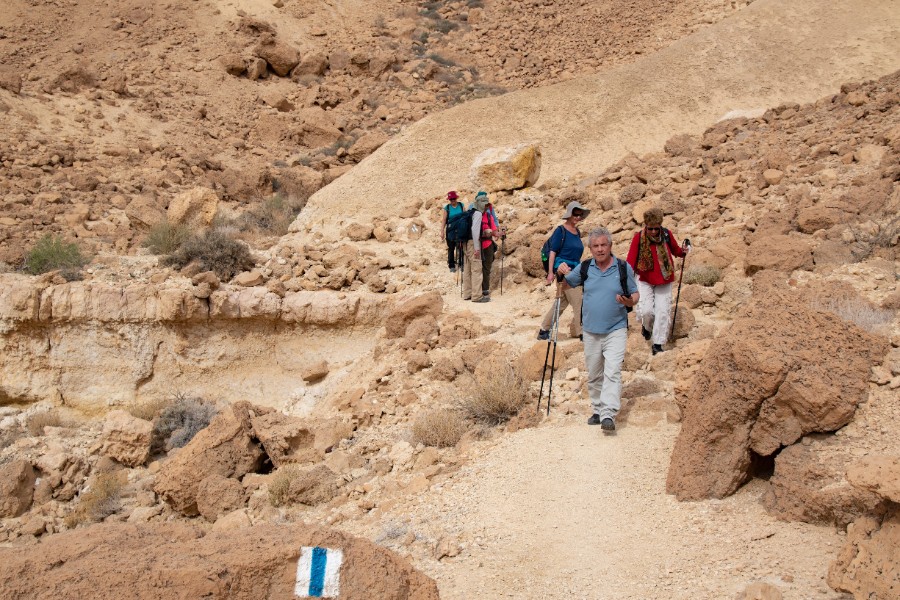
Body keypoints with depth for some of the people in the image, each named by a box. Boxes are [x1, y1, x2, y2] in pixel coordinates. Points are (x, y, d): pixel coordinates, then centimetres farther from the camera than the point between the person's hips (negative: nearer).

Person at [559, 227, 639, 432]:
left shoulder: (623, 268, -2)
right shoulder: (584, 268, 3)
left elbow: (635, 294, 5)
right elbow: (565, 284, 14)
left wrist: (629, 301, -17)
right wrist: (562, 273, -7)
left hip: (615, 330, -3)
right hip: (591, 331, 3)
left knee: (612, 372, -15)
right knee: (594, 375, 12)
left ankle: (608, 415, -20)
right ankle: (598, 411, 26)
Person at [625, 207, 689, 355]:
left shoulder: (666, 234, -10)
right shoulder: (638, 237, -17)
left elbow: (675, 250, 6)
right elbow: (631, 261, -18)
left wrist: (683, 250, -16)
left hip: (664, 280, 2)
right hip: (645, 280, -2)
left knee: (663, 311, -2)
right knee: (646, 310, -13)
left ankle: (657, 344, 10)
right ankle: (647, 327, 23)